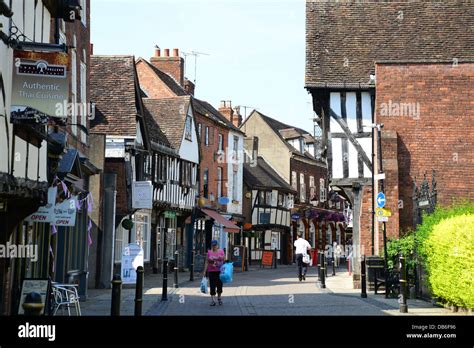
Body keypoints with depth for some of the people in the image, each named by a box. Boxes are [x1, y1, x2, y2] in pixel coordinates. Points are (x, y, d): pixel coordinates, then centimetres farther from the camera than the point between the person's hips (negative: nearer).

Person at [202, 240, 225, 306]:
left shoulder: (221, 251, 3)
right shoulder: (209, 252, 2)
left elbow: (224, 260, 8)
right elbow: (206, 262, 3)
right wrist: (205, 271, -1)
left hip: (219, 271, 0)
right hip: (211, 271, 0)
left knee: (219, 285, 4)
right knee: (212, 286, -2)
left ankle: (219, 298, 27)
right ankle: (213, 300, 3)